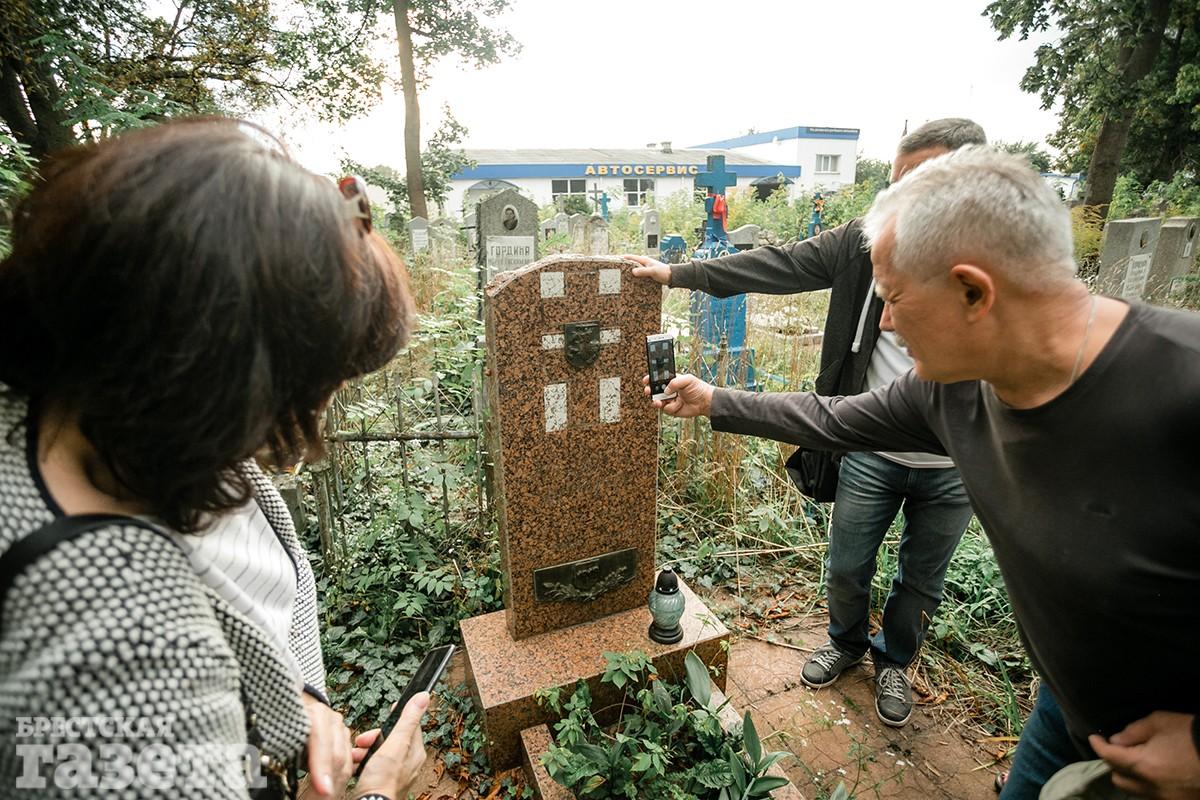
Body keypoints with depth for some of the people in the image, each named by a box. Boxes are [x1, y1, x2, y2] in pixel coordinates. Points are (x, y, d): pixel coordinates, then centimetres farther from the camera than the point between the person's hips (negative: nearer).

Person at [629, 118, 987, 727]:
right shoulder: (866, 241, -8)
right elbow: (777, 266, -9)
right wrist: (678, 274, -11)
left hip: (955, 470, 0)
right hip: (872, 452, 1)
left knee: (921, 581, 21)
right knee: (846, 569, 18)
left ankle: (894, 661, 51)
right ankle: (846, 642, 50)